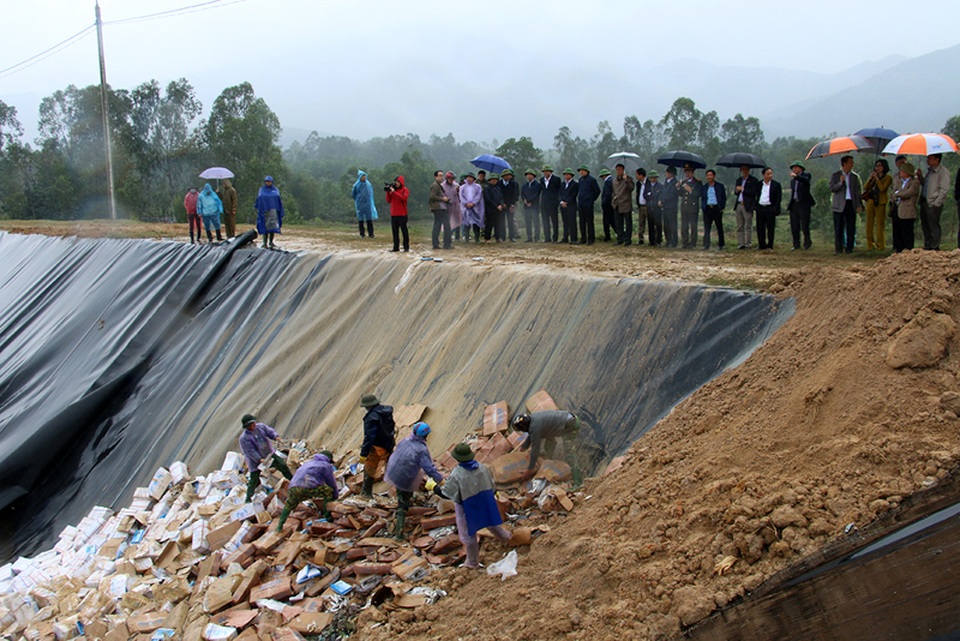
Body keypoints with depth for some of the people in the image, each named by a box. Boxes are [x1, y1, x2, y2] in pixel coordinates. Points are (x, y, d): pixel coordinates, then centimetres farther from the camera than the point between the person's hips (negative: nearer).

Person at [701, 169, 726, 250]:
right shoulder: (704, 187, 14)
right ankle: (706, 245, -6)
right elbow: (702, 198, 15)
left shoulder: (720, 186, 7)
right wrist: (703, 207, 0)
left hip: (717, 209, -2)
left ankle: (721, 245, 11)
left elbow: (724, 198, 4)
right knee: (707, 228, -5)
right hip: (707, 209, 2)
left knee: (719, 227, 5)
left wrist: (722, 207, -7)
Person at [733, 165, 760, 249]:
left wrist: (742, 189, -10)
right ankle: (740, 244, 8)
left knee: (748, 227, -5)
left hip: (747, 206, -6)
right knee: (739, 227, 6)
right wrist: (737, 190, -4)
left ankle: (747, 244, -2)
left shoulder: (753, 180, -2)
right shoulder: (739, 180, 20)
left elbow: (753, 192, -13)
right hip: (739, 205, 6)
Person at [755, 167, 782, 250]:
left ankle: (770, 246, 7)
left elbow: (779, 198, -3)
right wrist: (755, 205, 6)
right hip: (760, 208, 3)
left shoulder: (776, 185, 0)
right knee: (760, 228, 5)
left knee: (770, 228, 1)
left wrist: (775, 209, -11)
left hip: (770, 209, -3)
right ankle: (761, 245, 13)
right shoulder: (759, 184, 10)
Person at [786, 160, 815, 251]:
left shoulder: (806, 175, -2)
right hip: (794, 204, 6)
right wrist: (790, 204, 13)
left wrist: (796, 176, -40)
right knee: (794, 226, 5)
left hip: (804, 204, -6)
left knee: (805, 225, -3)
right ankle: (796, 244, 13)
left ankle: (807, 243, 13)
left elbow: (806, 181, -25)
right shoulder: (793, 180, 18)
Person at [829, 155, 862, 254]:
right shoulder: (835, 175, 3)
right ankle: (838, 248, 5)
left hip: (851, 204, 2)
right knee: (839, 228, 0)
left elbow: (857, 191, 10)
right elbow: (831, 189, -6)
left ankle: (849, 248, 8)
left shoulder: (855, 176, 10)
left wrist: (859, 204, 3)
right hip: (839, 205, -2)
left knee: (851, 228, 1)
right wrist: (840, 182, -20)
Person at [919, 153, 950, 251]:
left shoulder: (943, 171, -10)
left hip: (934, 203, -8)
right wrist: (920, 178, 6)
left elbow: (944, 189, -14)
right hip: (924, 201, 8)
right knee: (925, 226, 11)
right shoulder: (929, 170, 16)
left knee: (934, 226, -5)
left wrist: (936, 203, -17)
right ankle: (927, 246, 20)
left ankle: (935, 248, 0)